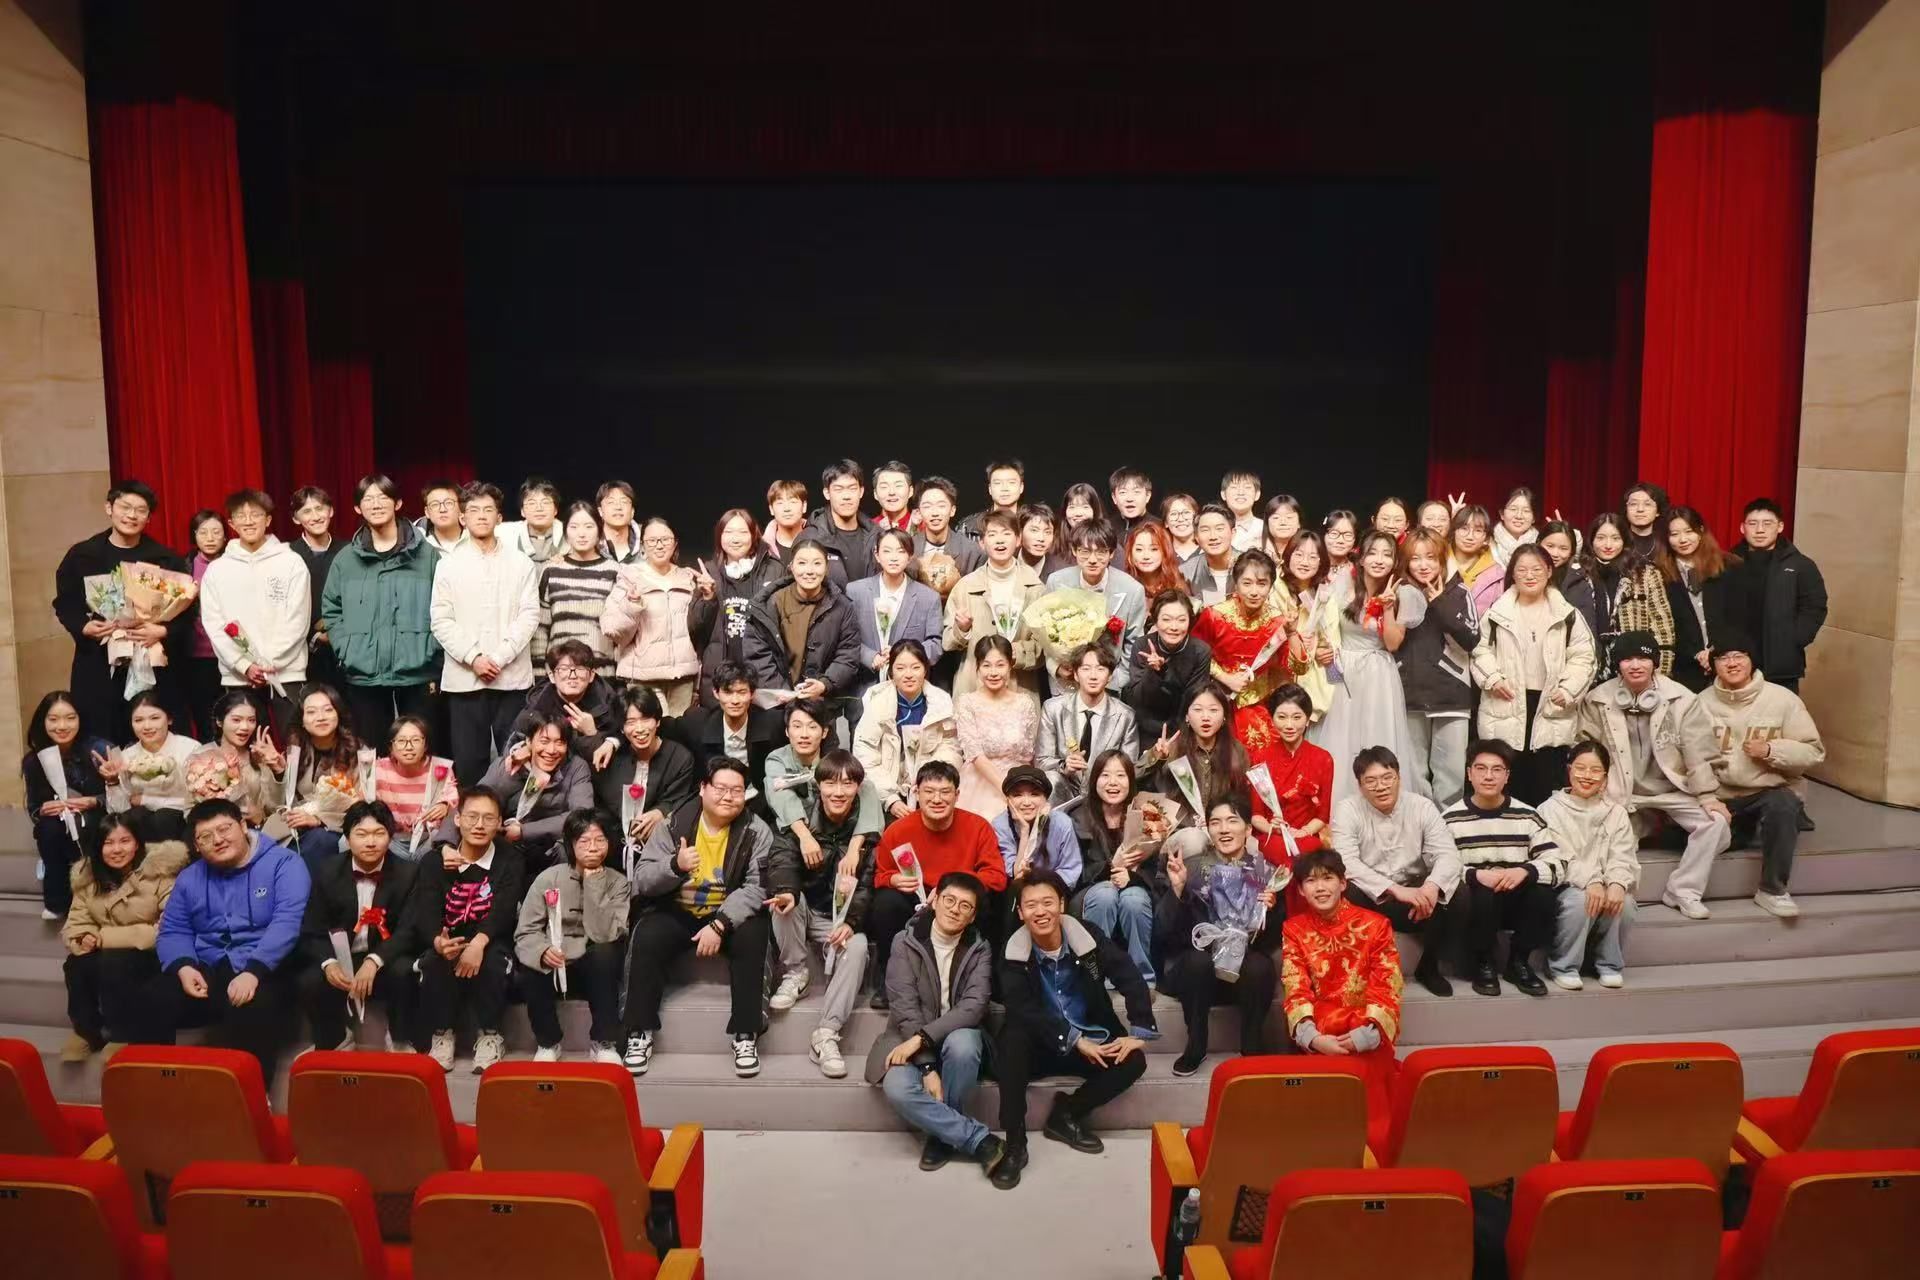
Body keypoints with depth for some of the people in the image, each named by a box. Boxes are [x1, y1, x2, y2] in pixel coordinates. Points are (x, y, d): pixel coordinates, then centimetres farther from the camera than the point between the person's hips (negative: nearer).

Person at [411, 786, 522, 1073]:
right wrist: (437, 941, -36)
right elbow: (426, 911, -12)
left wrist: (479, 943, -38)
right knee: (433, 961, -32)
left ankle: (489, 1037, -14)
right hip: (447, 944, 1)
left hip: (491, 945, -1)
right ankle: (441, 1036, -13)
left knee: (492, 962, -34)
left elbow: (503, 911, -17)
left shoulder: (510, 864, 0)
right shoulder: (433, 862, 3)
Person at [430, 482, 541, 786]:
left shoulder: (520, 563, 6)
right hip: (463, 678, 0)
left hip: (512, 676, 0)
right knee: (468, 760, 3)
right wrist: (473, 657, -12)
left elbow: (529, 615, -1)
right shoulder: (449, 565, 6)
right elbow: (441, 621, 1)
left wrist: (499, 658, -11)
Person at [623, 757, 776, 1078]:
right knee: (647, 937, -26)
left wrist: (720, 925, -29)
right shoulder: (673, 824, -6)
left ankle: (745, 1034, -18)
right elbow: (642, 879, -9)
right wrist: (675, 866, -31)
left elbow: (757, 887, -17)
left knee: (751, 936, -30)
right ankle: (640, 1032, -12)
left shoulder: (756, 832, -9)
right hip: (677, 913, 1)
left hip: (731, 915, -1)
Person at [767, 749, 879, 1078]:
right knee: (787, 901, -32)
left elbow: (867, 883, -12)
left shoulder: (867, 827, -7)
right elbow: (782, 860, -20)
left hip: (839, 919, -1)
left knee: (858, 946, -31)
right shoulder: (800, 817, -6)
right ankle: (795, 975, -11)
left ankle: (826, 1035, -29)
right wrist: (787, 891, -43)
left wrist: (851, 922, -29)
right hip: (804, 910, 1)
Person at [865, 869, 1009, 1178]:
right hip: (912, 1041, 0)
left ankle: (944, 1134, -12)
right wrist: (927, 1066, -23)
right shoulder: (905, 943, -5)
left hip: (958, 1036, 1)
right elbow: (904, 1008, -12)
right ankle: (981, 1140, -19)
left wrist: (922, 1038, -27)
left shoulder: (979, 950, -2)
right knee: (898, 1088, -32)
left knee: (961, 1043, -36)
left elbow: (973, 1007, -15)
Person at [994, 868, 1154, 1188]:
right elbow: (1023, 1010, -21)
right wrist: (1075, 1040, -30)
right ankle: (1014, 1143, -26)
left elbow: (1131, 979, -8)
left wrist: (1140, 1032, -20)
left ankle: (1066, 1114, -4)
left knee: (1133, 1061, -24)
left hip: (1091, 1041, 2)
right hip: (1039, 1047, -2)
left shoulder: (1087, 937, -7)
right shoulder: (1013, 954, -11)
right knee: (1012, 1037, -33)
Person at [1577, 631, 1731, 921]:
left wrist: (1708, 796, -11)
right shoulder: (1597, 701, -5)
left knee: (1716, 822, -19)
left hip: (1672, 789, 0)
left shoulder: (1680, 700, -6)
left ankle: (1683, 890, -5)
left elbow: (1699, 752, -6)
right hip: (1620, 793, 0)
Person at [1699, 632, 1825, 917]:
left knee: (1783, 807, -34)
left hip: (1771, 790, -2)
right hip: (1721, 795, 2)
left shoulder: (1782, 698, -3)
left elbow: (1813, 751, -3)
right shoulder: (1703, 702, 2)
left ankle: (1772, 889, -19)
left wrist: (1770, 750, -19)